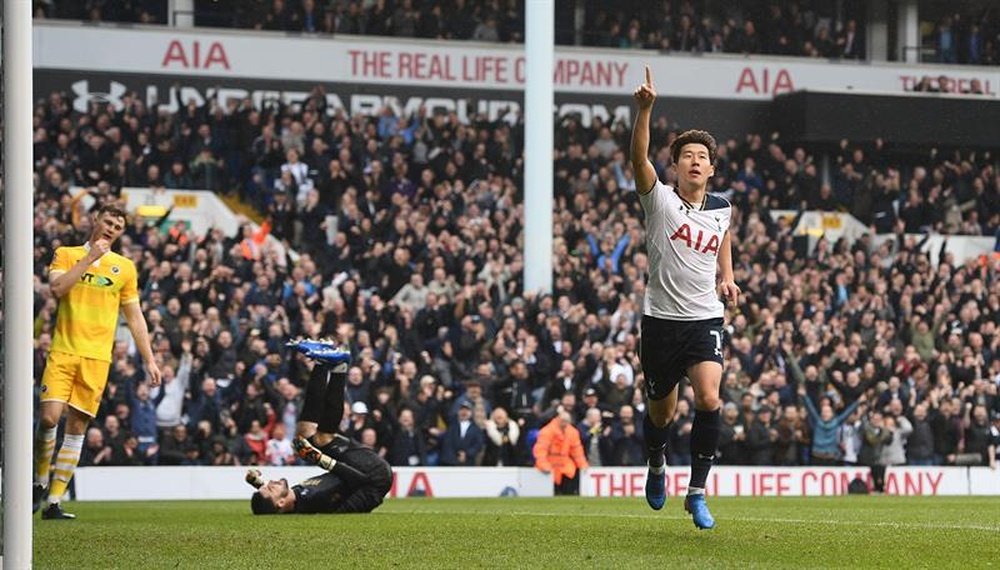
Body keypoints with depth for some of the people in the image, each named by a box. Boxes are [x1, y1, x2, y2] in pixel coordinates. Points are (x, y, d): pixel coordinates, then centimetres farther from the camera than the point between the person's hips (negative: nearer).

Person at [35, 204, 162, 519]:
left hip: (97, 357, 2)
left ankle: (54, 502, 3)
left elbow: (135, 318, 15)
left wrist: (149, 360, 10)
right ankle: (41, 479, 9)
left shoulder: (124, 267, 13)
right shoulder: (66, 254, 8)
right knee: (49, 417, -16)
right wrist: (89, 258, -10)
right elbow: (57, 288, -11)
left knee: (77, 427, -1)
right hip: (63, 351, -2)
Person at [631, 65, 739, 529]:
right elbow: (639, 158, -24)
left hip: (705, 318, 1)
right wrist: (644, 108, -37)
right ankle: (656, 468, 45)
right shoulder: (659, 199, -5)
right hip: (661, 319, -1)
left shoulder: (722, 208, 5)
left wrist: (727, 276, 12)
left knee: (709, 398, -22)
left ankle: (697, 492, -13)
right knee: (660, 412, 11)